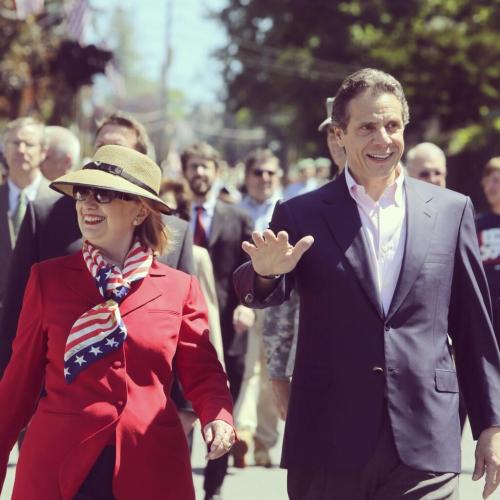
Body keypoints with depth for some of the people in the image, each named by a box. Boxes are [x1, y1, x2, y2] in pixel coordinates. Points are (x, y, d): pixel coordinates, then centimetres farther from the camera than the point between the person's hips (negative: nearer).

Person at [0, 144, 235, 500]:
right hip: (58, 465, 0)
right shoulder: (48, 279, 5)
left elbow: (202, 373, 7)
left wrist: (218, 418, -14)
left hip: (152, 469, 0)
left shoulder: (180, 288, 5)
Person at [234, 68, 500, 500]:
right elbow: (262, 297, -4)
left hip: (425, 445, 0)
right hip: (327, 447, 0)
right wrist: (266, 273, -27)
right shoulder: (302, 216, 4)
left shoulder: (451, 210, 7)